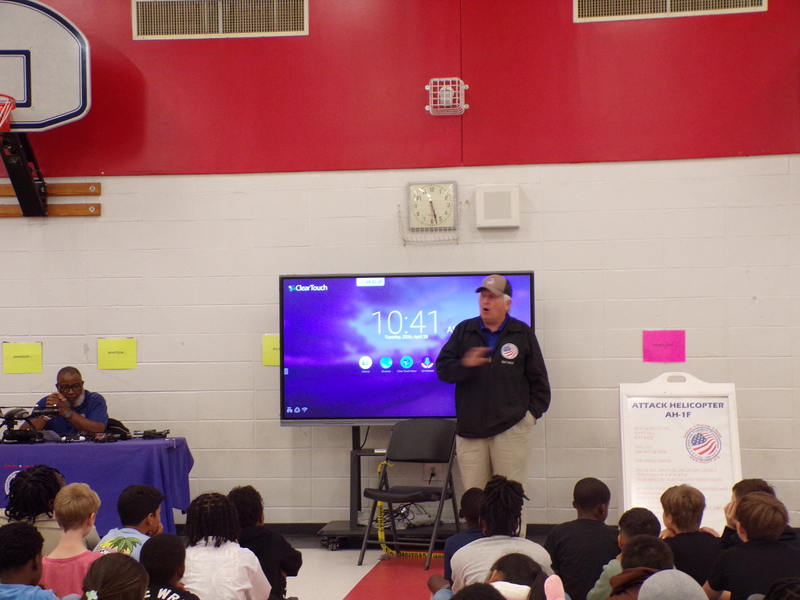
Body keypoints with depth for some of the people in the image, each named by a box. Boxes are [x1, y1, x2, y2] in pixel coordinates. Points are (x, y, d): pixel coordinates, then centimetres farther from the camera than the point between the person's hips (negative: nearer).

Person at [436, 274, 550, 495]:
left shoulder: (523, 334, 6)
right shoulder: (464, 331, 10)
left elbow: (538, 378, 8)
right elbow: (442, 369, 2)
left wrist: (533, 412, -1)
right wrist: (465, 364, -17)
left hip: (511, 429, -2)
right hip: (469, 429, 2)